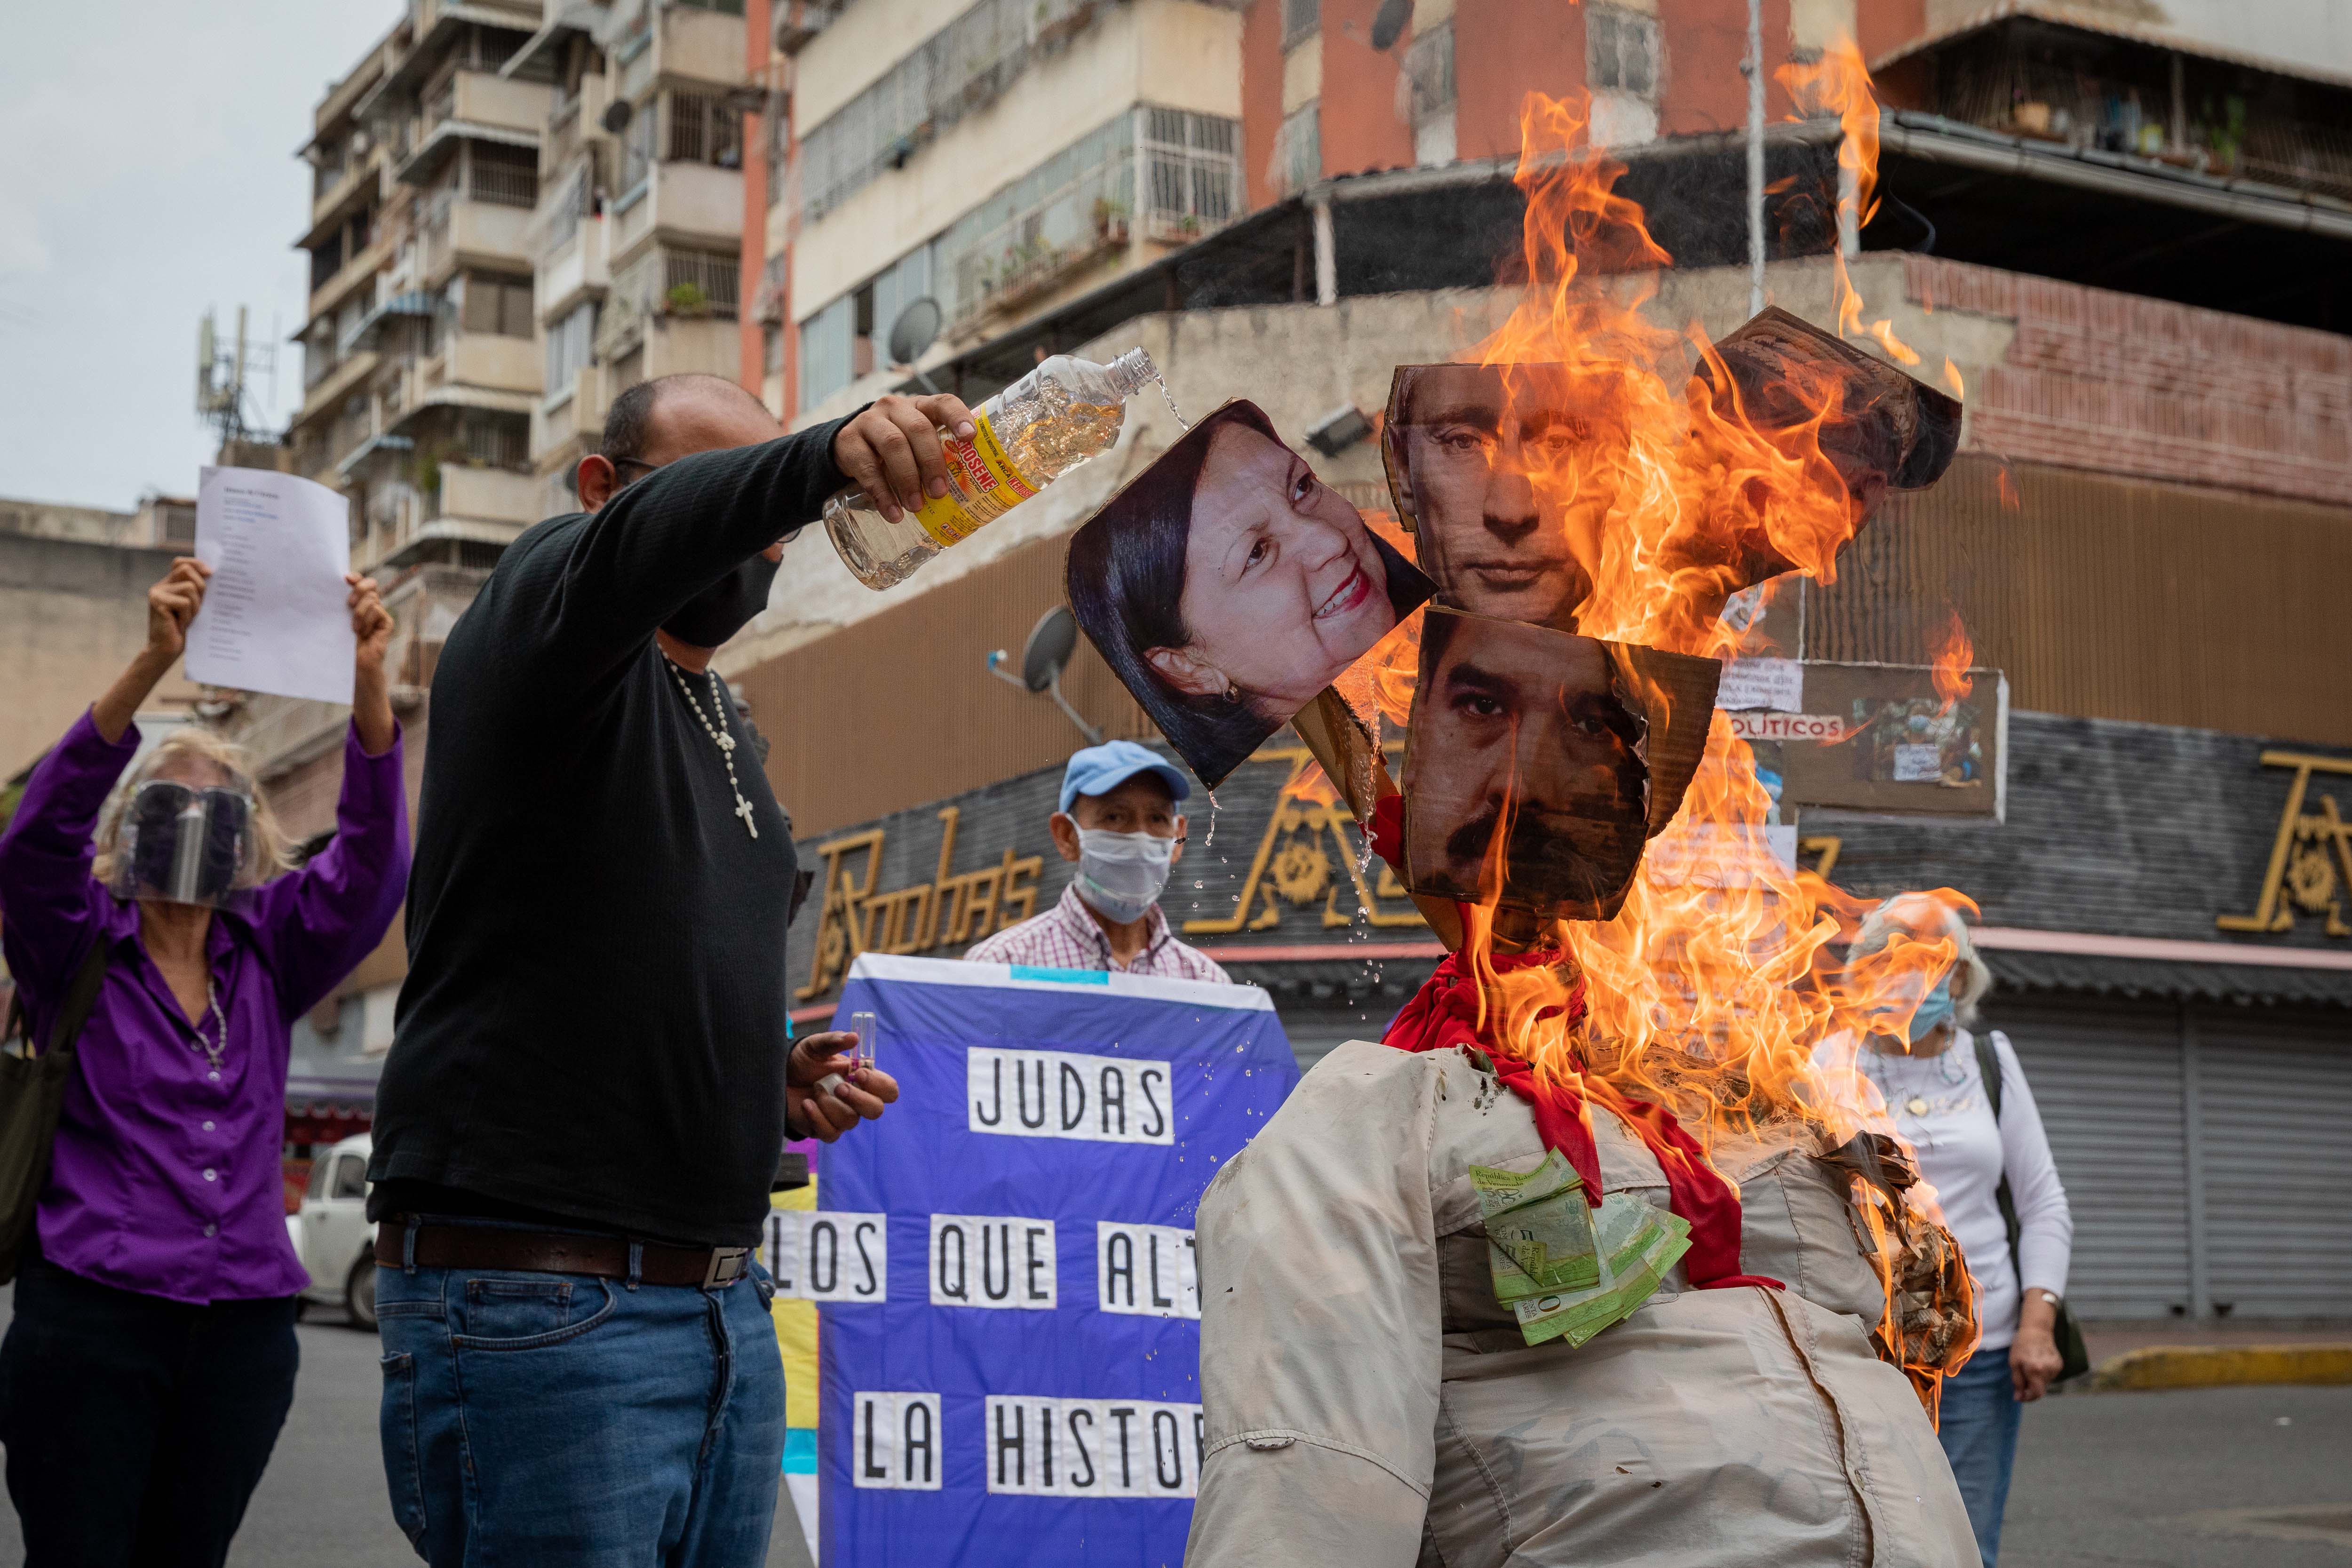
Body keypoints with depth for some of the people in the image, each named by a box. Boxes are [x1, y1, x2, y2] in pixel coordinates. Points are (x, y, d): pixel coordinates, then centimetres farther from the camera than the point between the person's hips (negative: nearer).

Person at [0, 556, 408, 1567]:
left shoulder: (268, 958, 9)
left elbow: (371, 860, -5)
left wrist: (369, 684, -21)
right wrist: (154, 662, -29)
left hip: (242, 1331, 3)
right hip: (91, 1319, -3)